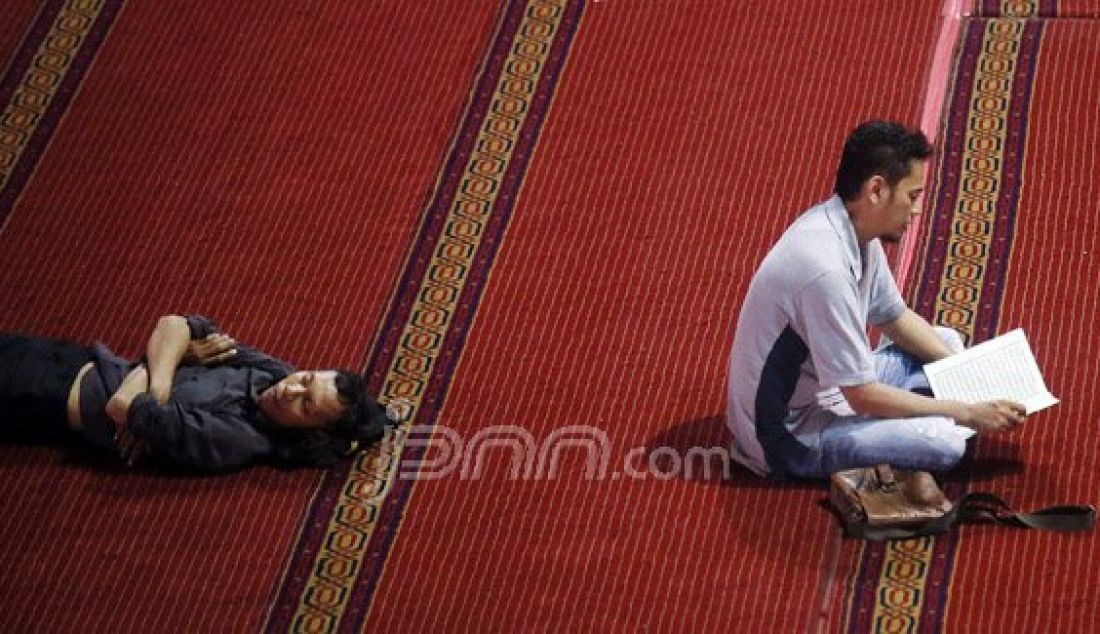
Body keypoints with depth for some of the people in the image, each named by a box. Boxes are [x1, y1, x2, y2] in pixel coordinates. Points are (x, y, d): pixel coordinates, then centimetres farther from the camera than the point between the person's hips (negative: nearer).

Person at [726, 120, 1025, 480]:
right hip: (791, 434, -10)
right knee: (944, 441, -24)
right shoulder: (825, 268, -31)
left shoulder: (856, 233, -3)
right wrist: (967, 414, -18)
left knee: (946, 342, 16)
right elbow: (864, 396, -26)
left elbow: (896, 319, 14)